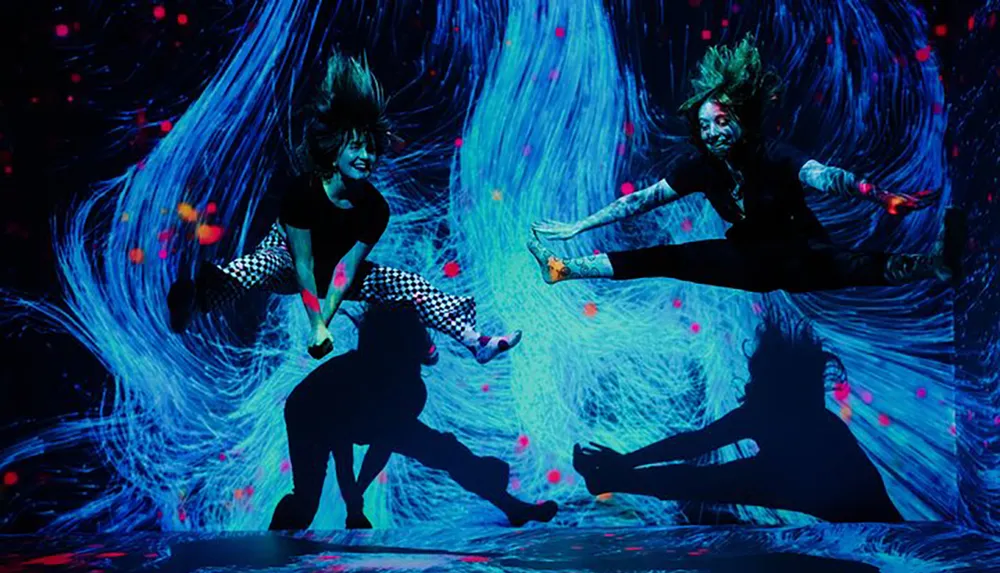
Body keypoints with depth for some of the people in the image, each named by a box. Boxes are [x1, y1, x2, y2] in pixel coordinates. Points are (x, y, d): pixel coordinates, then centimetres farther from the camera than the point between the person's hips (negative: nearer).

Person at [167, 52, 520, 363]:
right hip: (286, 261, -4)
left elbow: (347, 268, -21)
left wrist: (324, 323, -28)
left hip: (337, 270, 4)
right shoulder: (303, 191, -28)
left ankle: (474, 341, -7)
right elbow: (303, 262, -29)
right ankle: (192, 301, -64)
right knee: (255, 270, -40)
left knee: (411, 285, -9)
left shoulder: (375, 208, -18)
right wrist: (316, 325, -33)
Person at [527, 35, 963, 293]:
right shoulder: (699, 164, -11)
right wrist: (577, 227, -14)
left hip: (799, 255, -3)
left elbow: (824, 176, -40)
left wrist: (882, 197, -58)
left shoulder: (775, 157, -23)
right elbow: (643, 199, -10)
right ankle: (562, 269, -9)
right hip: (750, 258, 4)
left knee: (849, 266, -36)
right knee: (668, 258, -9)